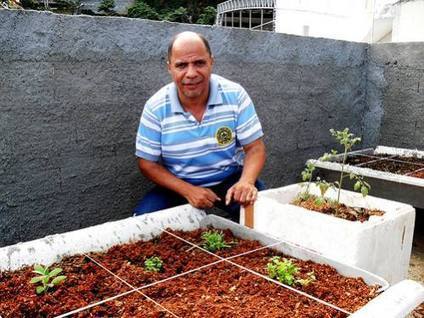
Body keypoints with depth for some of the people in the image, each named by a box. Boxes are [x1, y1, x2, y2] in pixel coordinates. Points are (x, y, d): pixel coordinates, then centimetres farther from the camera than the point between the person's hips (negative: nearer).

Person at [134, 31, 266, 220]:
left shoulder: (235, 95, -12)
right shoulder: (156, 108, -13)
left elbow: (255, 147, -8)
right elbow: (148, 163, -7)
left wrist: (246, 182, -30)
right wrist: (187, 190, -22)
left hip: (230, 180, 0)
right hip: (179, 185, 0)